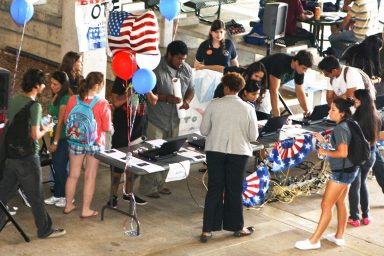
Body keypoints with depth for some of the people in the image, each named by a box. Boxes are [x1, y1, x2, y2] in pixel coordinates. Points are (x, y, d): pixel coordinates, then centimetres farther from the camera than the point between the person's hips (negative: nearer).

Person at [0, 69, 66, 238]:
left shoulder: (14, 100, 4)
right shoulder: (34, 106, -18)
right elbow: (35, 135, -20)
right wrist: (45, 130, 1)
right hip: (27, 156, -7)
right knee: (35, 195, 6)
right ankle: (45, 230, 19)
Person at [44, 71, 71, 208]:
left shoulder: (65, 98, -18)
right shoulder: (55, 96, 7)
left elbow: (60, 122, -18)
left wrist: (55, 142, -16)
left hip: (63, 138, -8)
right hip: (55, 135, 8)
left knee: (61, 167, -1)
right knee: (56, 166, 13)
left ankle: (66, 196, 11)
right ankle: (57, 194, 22)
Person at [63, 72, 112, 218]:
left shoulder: (73, 100, -9)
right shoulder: (102, 104, -19)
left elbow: (66, 121, 2)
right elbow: (107, 128, -13)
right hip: (95, 144, -3)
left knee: (73, 175, 15)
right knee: (90, 177, 8)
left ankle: (68, 206, 27)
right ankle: (86, 210, 14)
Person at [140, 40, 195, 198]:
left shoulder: (186, 69, 3)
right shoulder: (156, 69, -17)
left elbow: (190, 89, 13)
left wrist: (186, 100, -8)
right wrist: (167, 98, -27)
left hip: (174, 120, 6)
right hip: (156, 120, -6)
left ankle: (160, 184, 28)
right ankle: (148, 188, 9)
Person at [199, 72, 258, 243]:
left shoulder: (214, 105, -6)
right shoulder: (248, 109, -5)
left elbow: (203, 130, -1)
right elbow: (253, 136, -2)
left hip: (215, 151, 1)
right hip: (239, 152, 0)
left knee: (214, 190, 7)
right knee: (234, 190, 12)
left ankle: (207, 230, 6)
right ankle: (237, 227, 24)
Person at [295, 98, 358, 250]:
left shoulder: (339, 129, -21)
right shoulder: (345, 126, 8)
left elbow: (342, 152, -28)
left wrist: (325, 152, -16)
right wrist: (323, 141, 8)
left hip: (342, 172, -10)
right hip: (347, 170, 10)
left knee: (326, 205, -5)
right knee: (340, 203, 18)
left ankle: (314, 240, 0)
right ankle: (339, 237, 27)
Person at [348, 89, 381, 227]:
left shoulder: (357, 119, -23)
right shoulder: (376, 117, -4)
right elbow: (376, 136, 7)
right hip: (371, 155, 6)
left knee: (354, 186, 9)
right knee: (363, 183, 23)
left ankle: (354, 218, 15)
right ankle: (366, 215, 25)